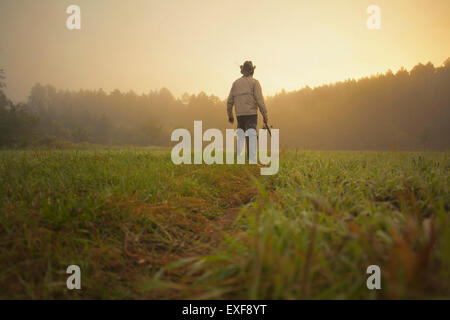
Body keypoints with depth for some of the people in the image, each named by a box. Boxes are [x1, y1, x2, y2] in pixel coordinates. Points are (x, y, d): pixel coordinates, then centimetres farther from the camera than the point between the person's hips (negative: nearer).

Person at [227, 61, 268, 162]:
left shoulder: (236, 83, 12)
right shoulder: (254, 82, 0)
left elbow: (230, 101, 10)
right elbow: (259, 99, -9)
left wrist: (230, 115, 18)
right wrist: (265, 114, -5)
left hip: (239, 115, 4)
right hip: (251, 114, -4)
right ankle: (252, 161, -15)